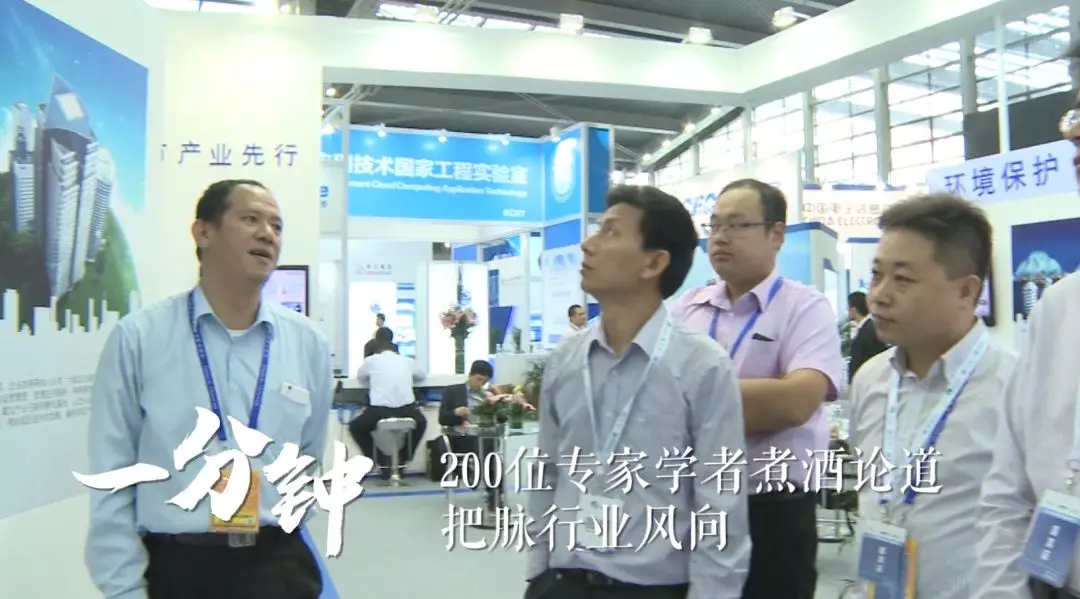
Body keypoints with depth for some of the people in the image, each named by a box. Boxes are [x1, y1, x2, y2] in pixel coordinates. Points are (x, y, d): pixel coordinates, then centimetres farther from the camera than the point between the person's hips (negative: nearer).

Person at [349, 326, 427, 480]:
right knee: (421, 423, 37)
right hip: (406, 411, 2)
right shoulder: (408, 361, 13)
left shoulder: (371, 360, 8)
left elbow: (360, 378, 27)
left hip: (379, 412, -2)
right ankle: (401, 462, 32)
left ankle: (382, 463, 21)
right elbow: (422, 375, 33)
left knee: (355, 427, 29)